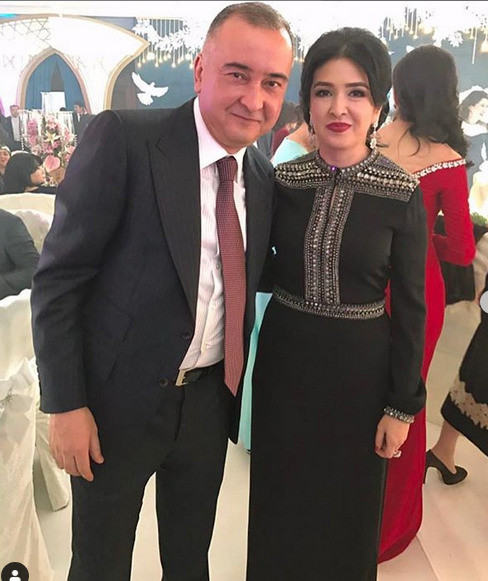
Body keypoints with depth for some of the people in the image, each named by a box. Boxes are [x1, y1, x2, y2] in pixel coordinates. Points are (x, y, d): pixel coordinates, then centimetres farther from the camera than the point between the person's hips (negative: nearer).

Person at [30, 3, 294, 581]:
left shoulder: (263, 175, 1)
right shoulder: (122, 138, -17)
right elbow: (57, 278, -15)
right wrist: (65, 404, -15)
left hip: (209, 399, 5)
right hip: (119, 398, -4)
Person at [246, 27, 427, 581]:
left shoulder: (402, 194, -11)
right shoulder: (283, 180, -3)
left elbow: (410, 305, -7)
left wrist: (403, 405, -5)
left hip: (358, 364, -2)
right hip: (283, 358, 3)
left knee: (346, 504, 18)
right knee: (279, 498, 20)